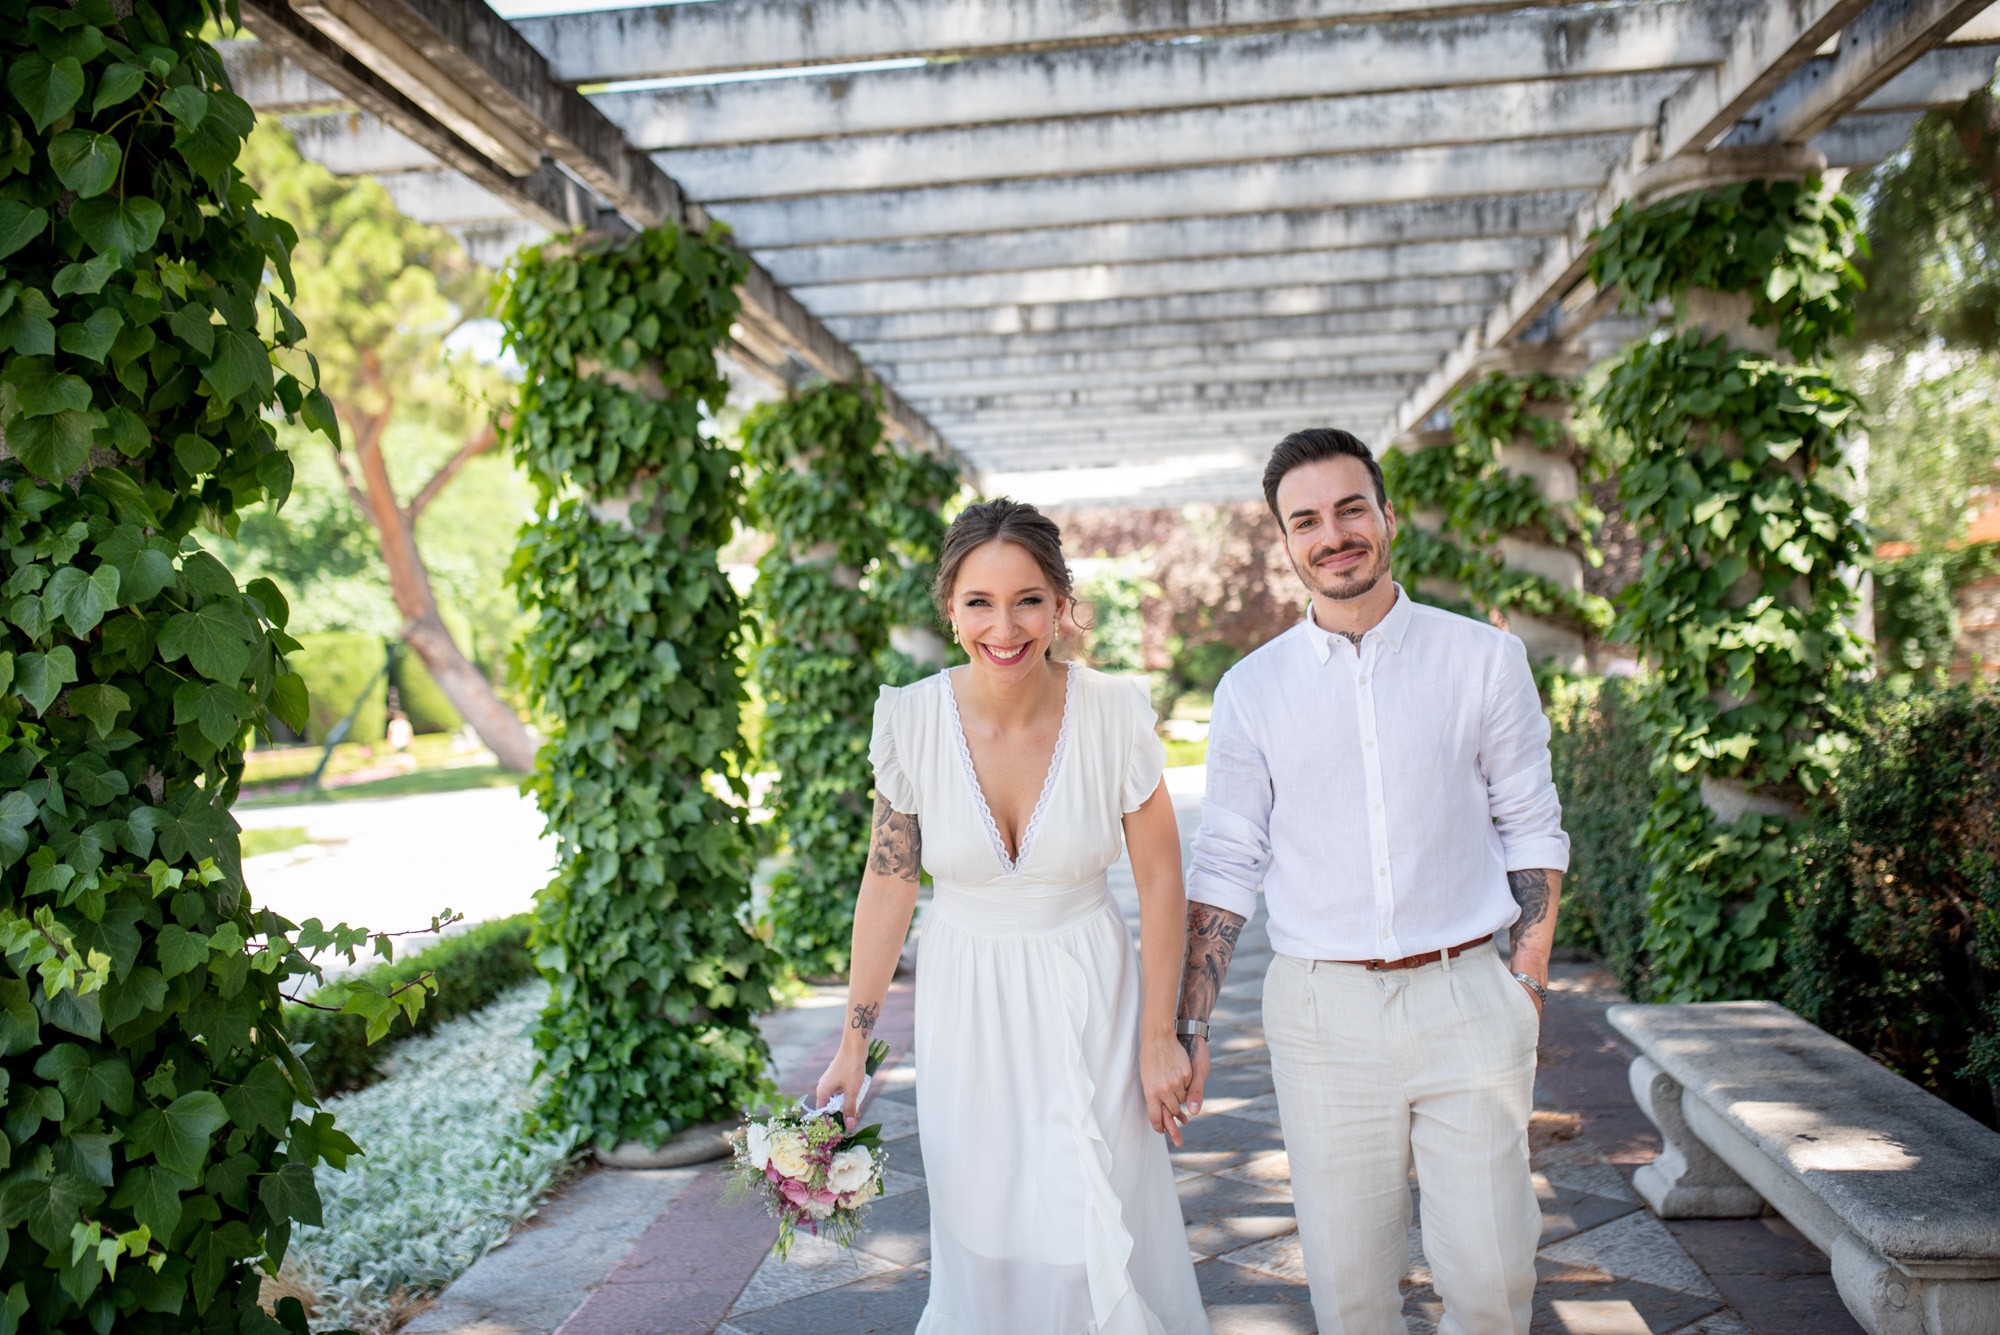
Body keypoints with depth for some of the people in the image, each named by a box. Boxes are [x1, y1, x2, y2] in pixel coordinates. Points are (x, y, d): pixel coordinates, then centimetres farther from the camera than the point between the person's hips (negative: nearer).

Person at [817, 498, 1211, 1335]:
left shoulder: (1114, 714, -16)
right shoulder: (911, 719, -14)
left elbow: (1159, 875, -6)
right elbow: (887, 883, -4)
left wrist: (1159, 1038, -2)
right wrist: (852, 1048, -1)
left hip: (1087, 997, -1)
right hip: (965, 1004, 1)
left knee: (1099, 1242, 4)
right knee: (984, 1240, 13)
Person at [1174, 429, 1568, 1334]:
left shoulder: (1484, 659, 3)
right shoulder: (1251, 689, 3)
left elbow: (1531, 830, 7)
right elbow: (1223, 866, 5)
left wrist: (1529, 982, -2)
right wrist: (1191, 1025, 0)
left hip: (1464, 998, 0)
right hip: (1321, 1011, 0)